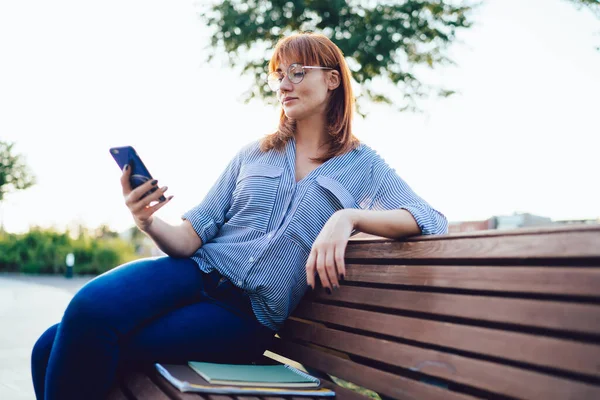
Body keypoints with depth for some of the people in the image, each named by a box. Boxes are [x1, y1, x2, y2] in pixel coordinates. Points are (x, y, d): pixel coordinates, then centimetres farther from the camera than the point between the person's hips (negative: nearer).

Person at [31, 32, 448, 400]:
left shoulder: (363, 166, 6)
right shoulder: (253, 154, 13)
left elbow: (433, 220, -9)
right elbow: (191, 238, 8)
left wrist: (348, 217, -24)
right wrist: (150, 223, -15)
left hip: (249, 314, -3)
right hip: (199, 272, 3)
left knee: (85, 346, -23)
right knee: (88, 306, -28)